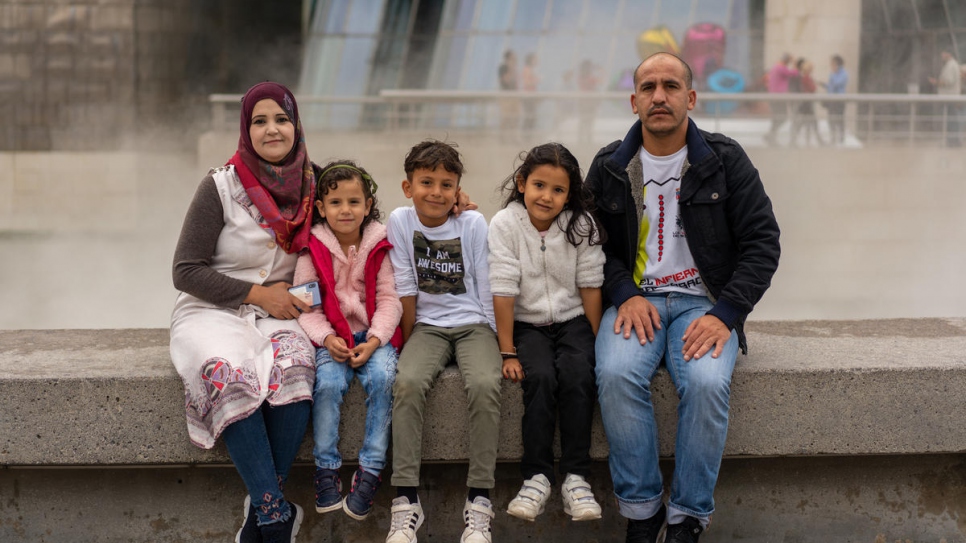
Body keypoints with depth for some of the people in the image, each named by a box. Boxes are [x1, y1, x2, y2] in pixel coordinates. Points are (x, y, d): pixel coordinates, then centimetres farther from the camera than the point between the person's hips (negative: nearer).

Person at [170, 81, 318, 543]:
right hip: (212, 313, -2)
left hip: (277, 315, 3)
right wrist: (257, 294, -11)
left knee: (294, 368, -32)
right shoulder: (221, 187, -6)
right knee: (231, 375, -35)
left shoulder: (312, 185, 5)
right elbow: (186, 271, -5)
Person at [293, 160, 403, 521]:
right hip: (332, 338, 0)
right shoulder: (312, 250, 0)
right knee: (328, 383, -28)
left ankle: (370, 470, -20)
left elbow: (389, 300, -2)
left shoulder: (380, 247, 1)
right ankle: (326, 470, -13)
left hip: (373, 335, 0)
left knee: (382, 376, -28)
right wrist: (327, 338, -18)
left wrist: (374, 340, -16)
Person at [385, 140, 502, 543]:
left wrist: (496, 344, -4)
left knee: (484, 385, -30)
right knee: (407, 382, -29)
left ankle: (478, 500, -23)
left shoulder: (474, 223, -3)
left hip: (473, 324, -1)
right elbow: (406, 290, 0)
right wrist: (409, 344, 1)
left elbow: (487, 289, 0)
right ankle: (406, 501, -24)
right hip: (428, 325, 1)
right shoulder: (400, 221, 0)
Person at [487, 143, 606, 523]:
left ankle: (576, 476, -18)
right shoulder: (504, 224, -12)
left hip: (572, 320, 1)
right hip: (527, 323, -1)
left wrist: (594, 344, -3)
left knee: (578, 376, -25)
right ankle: (537, 476, -18)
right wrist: (507, 353, -15)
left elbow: (590, 286, -2)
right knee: (540, 377, -27)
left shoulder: (581, 225, -6)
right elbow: (503, 292, -14)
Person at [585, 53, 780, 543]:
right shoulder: (609, 167, 7)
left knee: (707, 382, -32)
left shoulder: (726, 161, 2)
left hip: (704, 301, -1)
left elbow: (762, 242, -1)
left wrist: (724, 314, -13)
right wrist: (626, 295, -10)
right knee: (615, 374, -30)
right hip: (634, 298, 1)